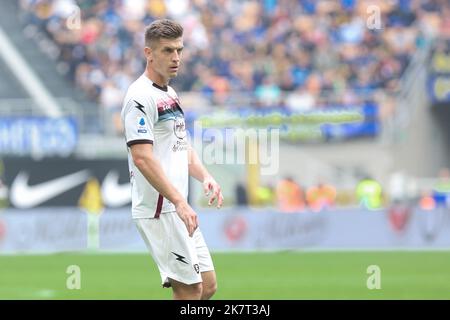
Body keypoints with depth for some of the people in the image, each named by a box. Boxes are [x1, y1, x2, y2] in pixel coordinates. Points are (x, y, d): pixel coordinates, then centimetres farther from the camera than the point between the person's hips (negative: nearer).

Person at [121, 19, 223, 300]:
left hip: (178, 210, 10)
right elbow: (142, 158, -22)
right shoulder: (140, 97, -14)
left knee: (207, 286, 9)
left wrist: (205, 177, 6)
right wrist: (178, 201, -28)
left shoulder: (171, 95, 17)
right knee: (190, 289, -9)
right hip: (158, 211, -10)